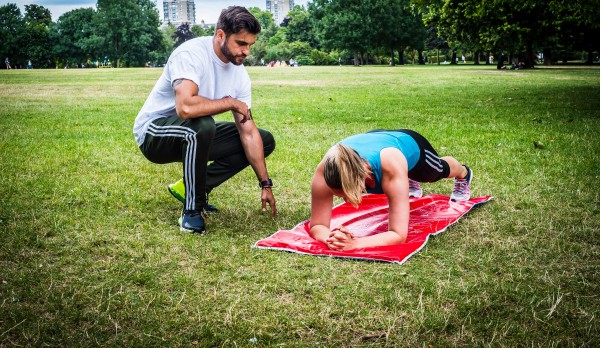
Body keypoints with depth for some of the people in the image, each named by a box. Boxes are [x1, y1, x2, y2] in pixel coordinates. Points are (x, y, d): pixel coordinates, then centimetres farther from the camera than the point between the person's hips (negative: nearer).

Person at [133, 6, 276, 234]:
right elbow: (185, 107, -43)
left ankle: (189, 187, 3)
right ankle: (192, 210, -20)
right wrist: (231, 102, -26)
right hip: (153, 132, -7)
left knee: (265, 141, 1)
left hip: (194, 136, 8)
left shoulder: (239, 73, -5)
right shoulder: (191, 53, -25)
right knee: (202, 125, -40)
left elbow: (248, 132, -4)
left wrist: (265, 184, -7)